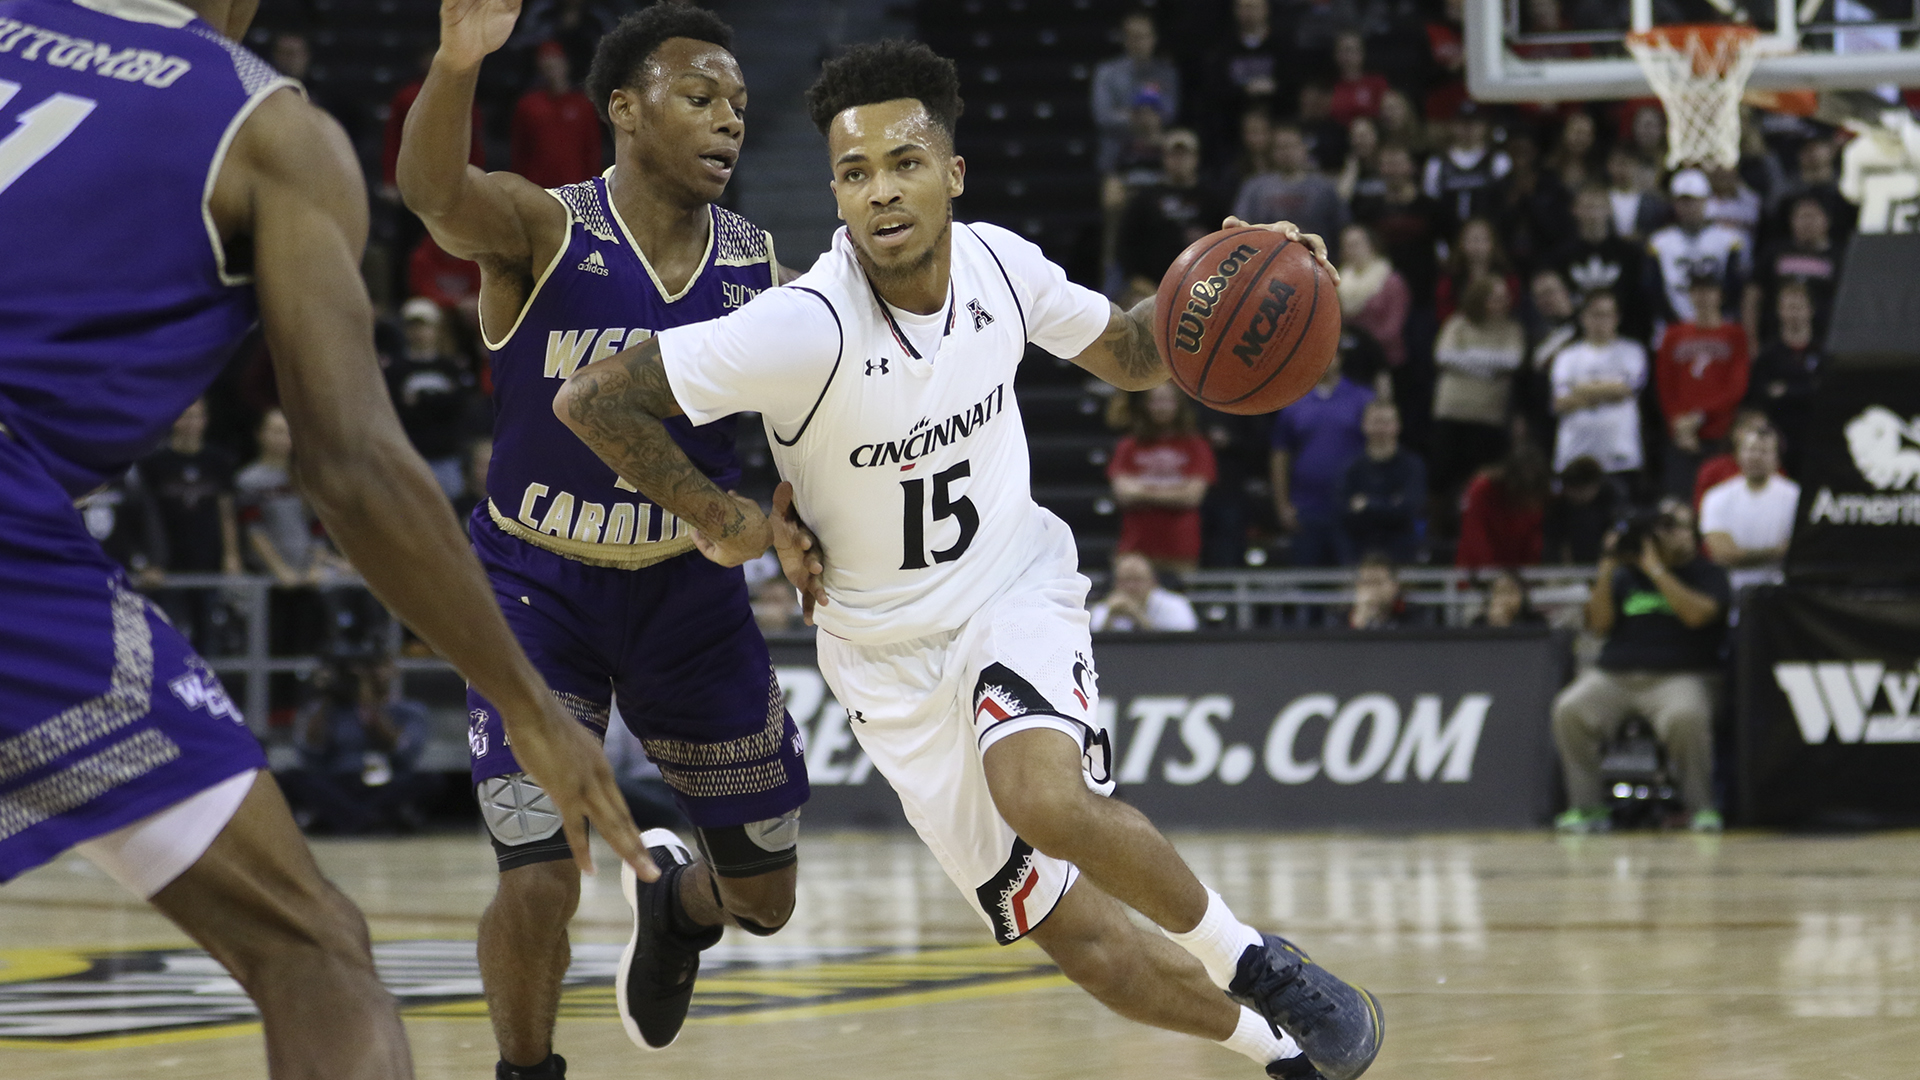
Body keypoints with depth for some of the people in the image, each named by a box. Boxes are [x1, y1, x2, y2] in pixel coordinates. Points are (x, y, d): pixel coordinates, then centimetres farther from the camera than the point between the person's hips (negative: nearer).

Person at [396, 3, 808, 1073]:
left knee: (765, 895, 12)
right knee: (539, 887, -16)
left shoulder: (760, 266, -6)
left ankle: (675, 903, 49)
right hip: (540, 585, -4)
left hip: (690, 584, 4)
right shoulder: (544, 232, -20)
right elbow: (432, 189, -43)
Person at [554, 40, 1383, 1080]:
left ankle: (1254, 963, -9)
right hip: (892, 654, -1)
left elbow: (1128, 355, 8)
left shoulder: (999, 263, -12)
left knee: (1044, 800, -33)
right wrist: (719, 519, -15)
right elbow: (590, 399, -24)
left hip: (1015, 592, 1)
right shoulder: (807, 328, -27)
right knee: (1083, 943, -2)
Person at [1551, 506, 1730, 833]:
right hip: (1614, 675, 3)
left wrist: (1655, 570, -9)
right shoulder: (1626, 577, 18)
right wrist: (1606, 570, 0)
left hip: (1679, 676, -3)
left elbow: (1698, 614, -11)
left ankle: (1701, 807, -19)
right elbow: (1599, 625, 8)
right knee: (1569, 710, -25)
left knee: (1685, 717, -38)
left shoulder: (1706, 574, 9)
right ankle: (1585, 808, -16)